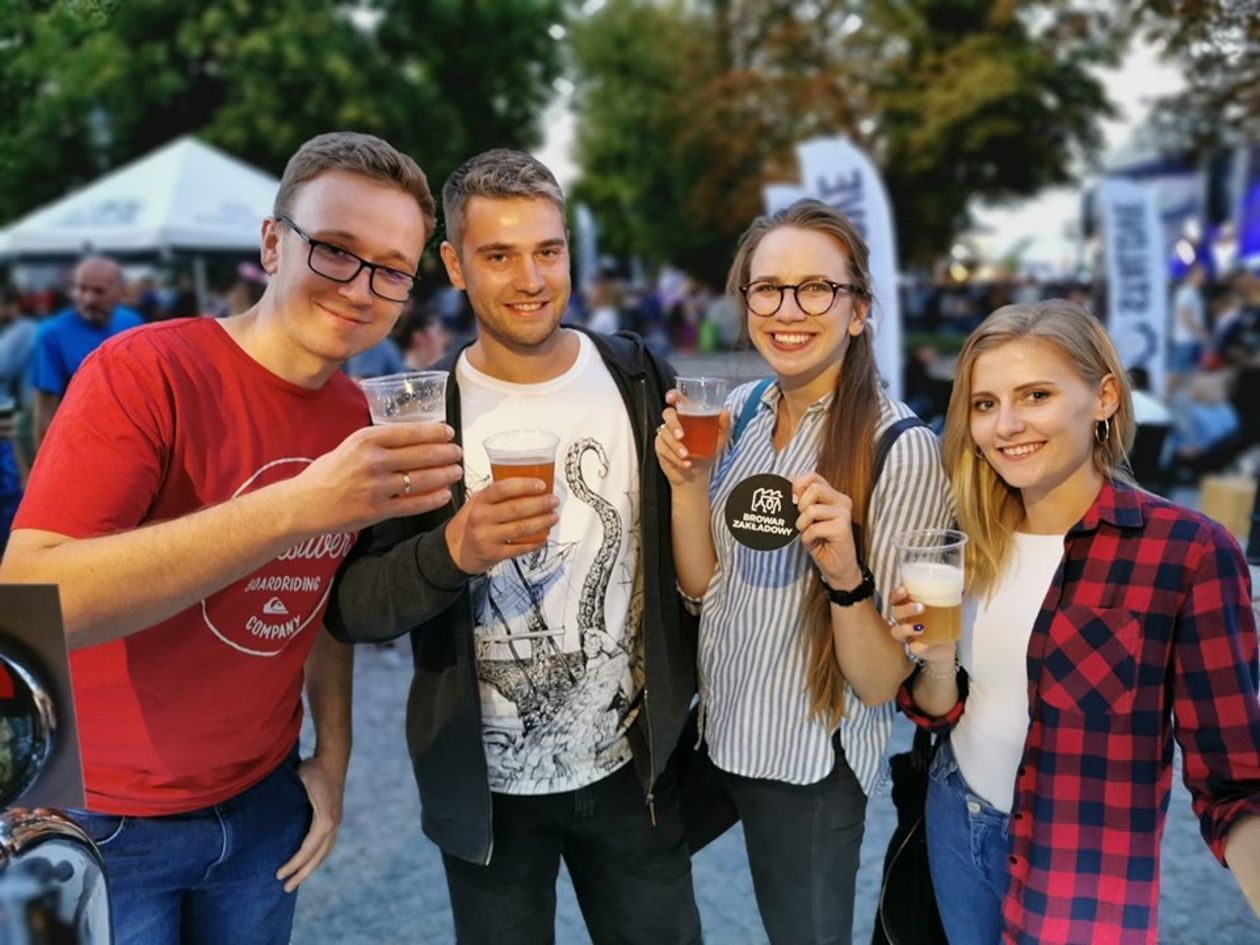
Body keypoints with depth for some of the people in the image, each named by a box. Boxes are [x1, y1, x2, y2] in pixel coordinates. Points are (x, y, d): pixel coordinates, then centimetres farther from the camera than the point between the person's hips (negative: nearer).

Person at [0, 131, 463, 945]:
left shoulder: (358, 419, -2)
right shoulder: (145, 372, -21)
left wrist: (333, 755, 4)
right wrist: (295, 506, -39)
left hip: (264, 800, 5)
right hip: (97, 816, -5)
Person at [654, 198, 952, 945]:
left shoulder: (901, 449, -22)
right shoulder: (742, 409, -3)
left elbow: (881, 682, -20)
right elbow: (701, 586, 1)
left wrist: (843, 572, -39)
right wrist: (688, 481, -15)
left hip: (810, 760, -5)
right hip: (726, 731, 5)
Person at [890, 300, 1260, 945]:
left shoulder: (1189, 550, -19)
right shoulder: (971, 539, -4)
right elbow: (937, 711, 4)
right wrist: (939, 664, -18)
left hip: (1084, 872, -4)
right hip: (955, 822, 5)